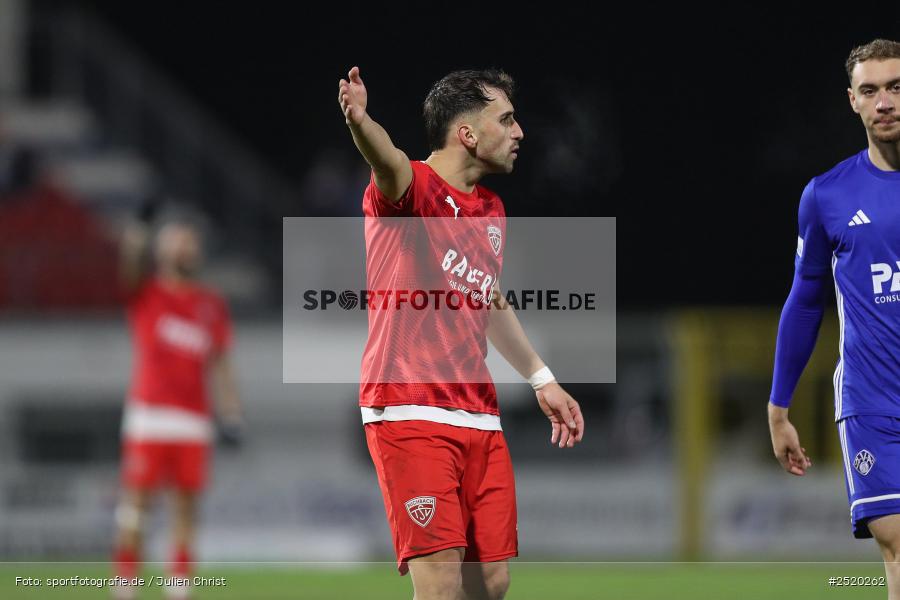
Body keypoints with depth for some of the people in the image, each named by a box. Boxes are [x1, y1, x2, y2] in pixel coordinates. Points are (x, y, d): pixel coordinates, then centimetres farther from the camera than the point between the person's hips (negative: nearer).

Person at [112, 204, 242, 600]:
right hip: (148, 415, -3)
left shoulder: (211, 305, 14)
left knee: (186, 504, 2)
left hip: (194, 419, 3)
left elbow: (220, 363, 13)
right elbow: (131, 269, -17)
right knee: (136, 497, -6)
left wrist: (231, 415, 4)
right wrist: (135, 244, -37)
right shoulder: (145, 293, 5)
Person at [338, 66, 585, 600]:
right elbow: (388, 162, -34)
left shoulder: (490, 209, 16)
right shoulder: (413, 187, -8)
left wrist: (541, 380, 40)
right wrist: (359, 121, -57)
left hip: (479, 416, 8)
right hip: (411, 414, -8)